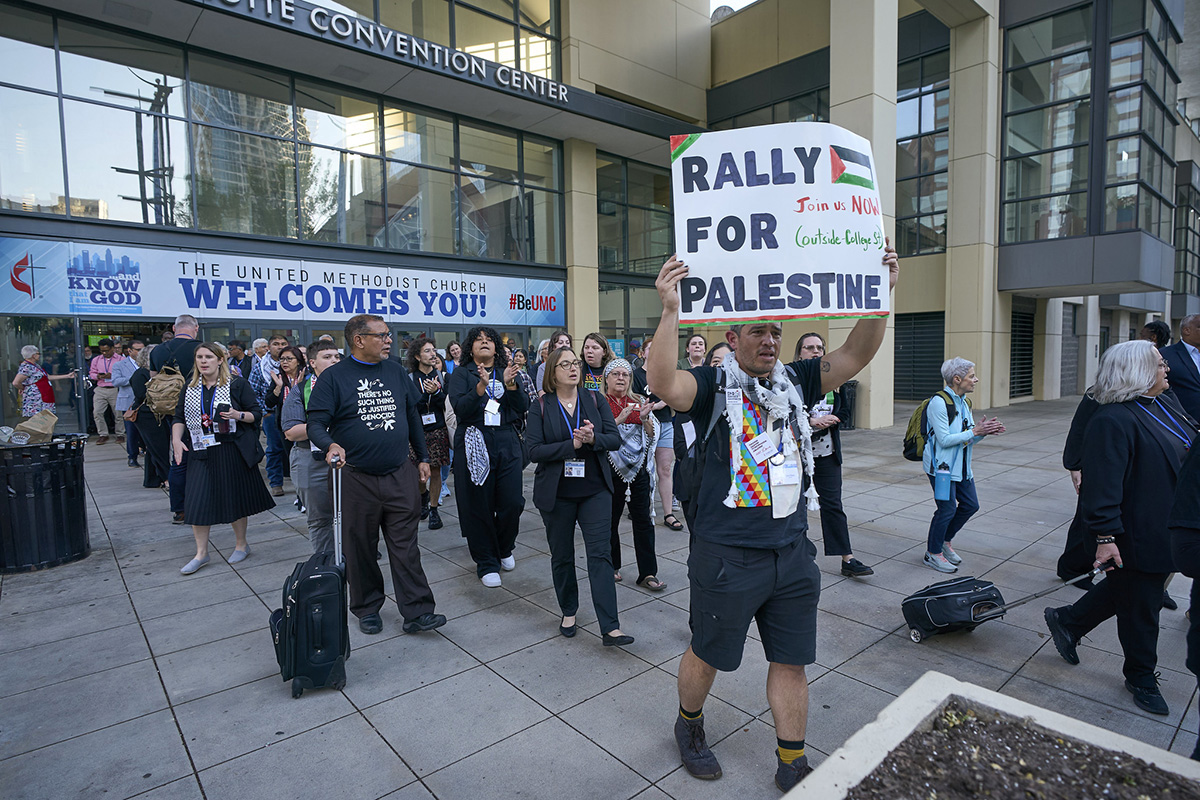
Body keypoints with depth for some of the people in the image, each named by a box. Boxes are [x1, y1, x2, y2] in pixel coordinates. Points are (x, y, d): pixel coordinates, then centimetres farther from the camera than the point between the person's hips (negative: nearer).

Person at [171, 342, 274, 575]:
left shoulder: (237, 385, -2)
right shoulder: (189, 389, 9)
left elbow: (257, 414, -3)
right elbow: (179, 418, 12)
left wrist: (239, 415, -22)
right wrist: (176, 439, -5)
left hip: (232, 451, -3)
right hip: (201, 452, 4)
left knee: (235, 498, 6)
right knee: (197, 501, 1)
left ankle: (241, 544, 25)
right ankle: (201, 553, 15)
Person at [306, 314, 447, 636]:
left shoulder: (396, 372, 8)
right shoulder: (335, 377, -4)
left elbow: (412, 416, 15)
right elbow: (316, 422, -8)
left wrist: (422, 457, 14)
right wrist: (330, 444, -29)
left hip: (401, 475, 3)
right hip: (357, 478, -2)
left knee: (406, 546, 4)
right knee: (360, 548, 11)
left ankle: (417, 612, 9)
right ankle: (367, 609, 29)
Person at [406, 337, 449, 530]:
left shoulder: (441, 376, 5)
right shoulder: (410, 378, 1)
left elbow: (447, 403, -2)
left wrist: (436, 392, -19)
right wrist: (427, 393, -20)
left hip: (438, 429, 1)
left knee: (435, 470, 1)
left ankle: (434, 510, 15)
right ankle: (424, 494, 34)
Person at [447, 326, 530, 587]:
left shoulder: (507, 372, 13)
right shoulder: (462, 374, 5)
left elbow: (523, 407, 3)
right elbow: (460, 409, -11)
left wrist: (510, 385, -14)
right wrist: (481, 386, -25)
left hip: (508, 443, 2)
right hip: (474, 444, -2)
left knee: (512, 502, 0)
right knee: (478, 505, 2)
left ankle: (504, 549, 28)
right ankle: (486, 563, 17)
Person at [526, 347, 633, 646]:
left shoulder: (595, 400, 3)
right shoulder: (541, 406, -2)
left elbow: (615, 439, -2)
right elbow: (535, 451, -11)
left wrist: (593, 439, -22)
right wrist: (572, 444, -21)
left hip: (595, 489, 1)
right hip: (557, 493, 0)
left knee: (600, 554, -4)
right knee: (561, 556, 12)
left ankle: (610, 628, -2)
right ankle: (568, 612, 34)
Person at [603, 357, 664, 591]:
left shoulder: (639, 402, 10)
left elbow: (653, 434, 7)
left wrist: (645, 418, -12)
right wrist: (619, 419, -22)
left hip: (639, 468, 3)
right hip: (611, 468, -3)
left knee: (643, 520, 2)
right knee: (610, 519, 9)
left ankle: (648, 573, 8)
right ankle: (612, 565, 28)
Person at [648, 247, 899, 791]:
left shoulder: (795, 383, 5)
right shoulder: (712, 385, -11)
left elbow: (855, 354, -3)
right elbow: (663, 382, -30)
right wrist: (671, 311, -42)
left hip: (792, 552, 5)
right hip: (727, 556, -5)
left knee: (792, 661, 17)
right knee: (708, 655, 15)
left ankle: (792, 765, 37)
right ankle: (689, 725, 45)